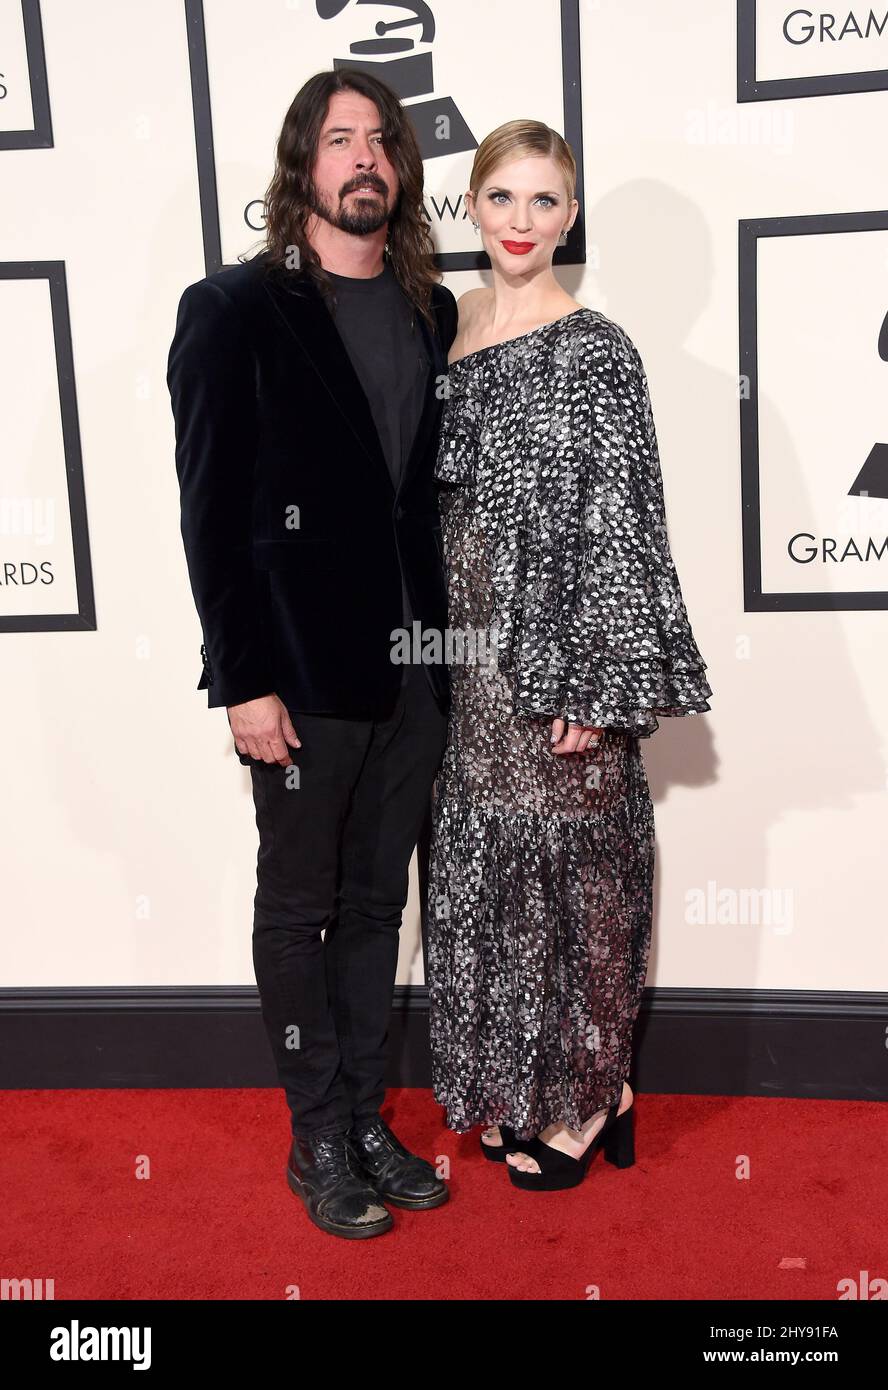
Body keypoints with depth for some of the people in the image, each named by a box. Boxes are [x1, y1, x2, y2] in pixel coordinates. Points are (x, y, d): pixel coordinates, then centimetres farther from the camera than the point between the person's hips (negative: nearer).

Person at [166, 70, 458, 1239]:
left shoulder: (432, 313, 9)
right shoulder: (237, 310, -5)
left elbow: (443, 489, 9)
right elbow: (209, 509, -9)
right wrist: (242, 681, -13)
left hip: (411, 669, 5)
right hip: (303, 674, -5)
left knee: (375, 903, 15)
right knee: (298, 909, 10)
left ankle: (364, 1117, 31)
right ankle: (318, 1141, 25)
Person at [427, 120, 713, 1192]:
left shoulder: (595, 349, -8)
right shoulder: (446, 329, 10)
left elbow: (618, 523, -12)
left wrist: (594, 686, -16)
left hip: (558, 650, -6)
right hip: (467, 651, 6)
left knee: (567, 862, 4)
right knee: (483, 861, 13)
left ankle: (582, 1100, 24)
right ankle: (517, 1090, 31)